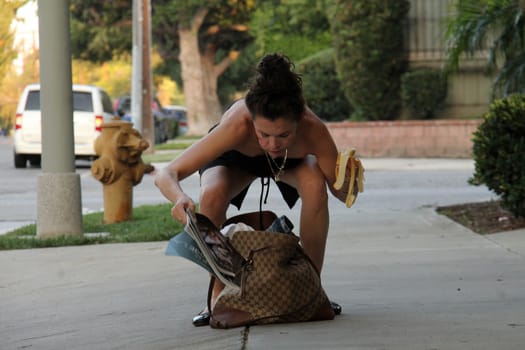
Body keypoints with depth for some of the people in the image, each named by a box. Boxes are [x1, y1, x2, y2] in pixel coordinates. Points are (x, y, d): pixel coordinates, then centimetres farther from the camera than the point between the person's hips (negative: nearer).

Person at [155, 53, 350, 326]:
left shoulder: (313, 130, -40)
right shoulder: (238, 126, -44)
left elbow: (341, 193, -27)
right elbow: (166, 175, -42)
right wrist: (180, 198, -63)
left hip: (292, 160, 1)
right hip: (235, 156, -1)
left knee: (315, 185, -31)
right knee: (212, 195, -32)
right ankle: (217, 296, -13)